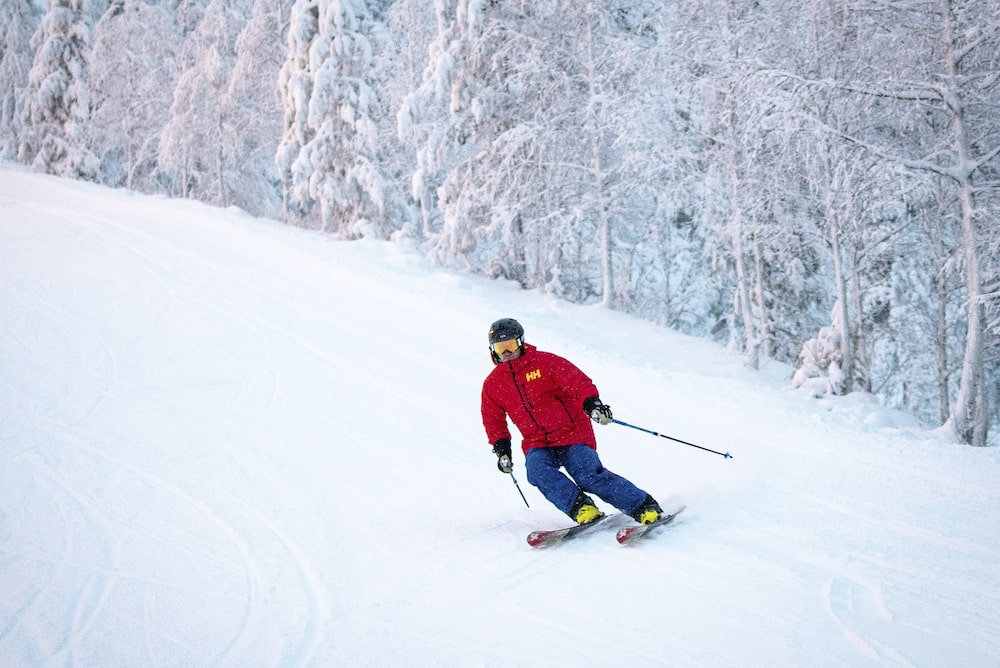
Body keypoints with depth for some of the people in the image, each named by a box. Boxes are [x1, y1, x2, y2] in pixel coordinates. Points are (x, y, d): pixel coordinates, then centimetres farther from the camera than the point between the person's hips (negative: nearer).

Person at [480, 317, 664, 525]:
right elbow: (493, 420, 19)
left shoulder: (545, 362, -5)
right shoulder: (492, 384, 7)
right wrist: (501, 447, 5)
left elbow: (579, 382, -13)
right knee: (537, 470, -30)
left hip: (572, 434, -4)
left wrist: (592, 403, -32)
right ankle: (581, 508, -28)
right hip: (537, 444, 4)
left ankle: (645, 508, -14)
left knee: (589, 475, -23)